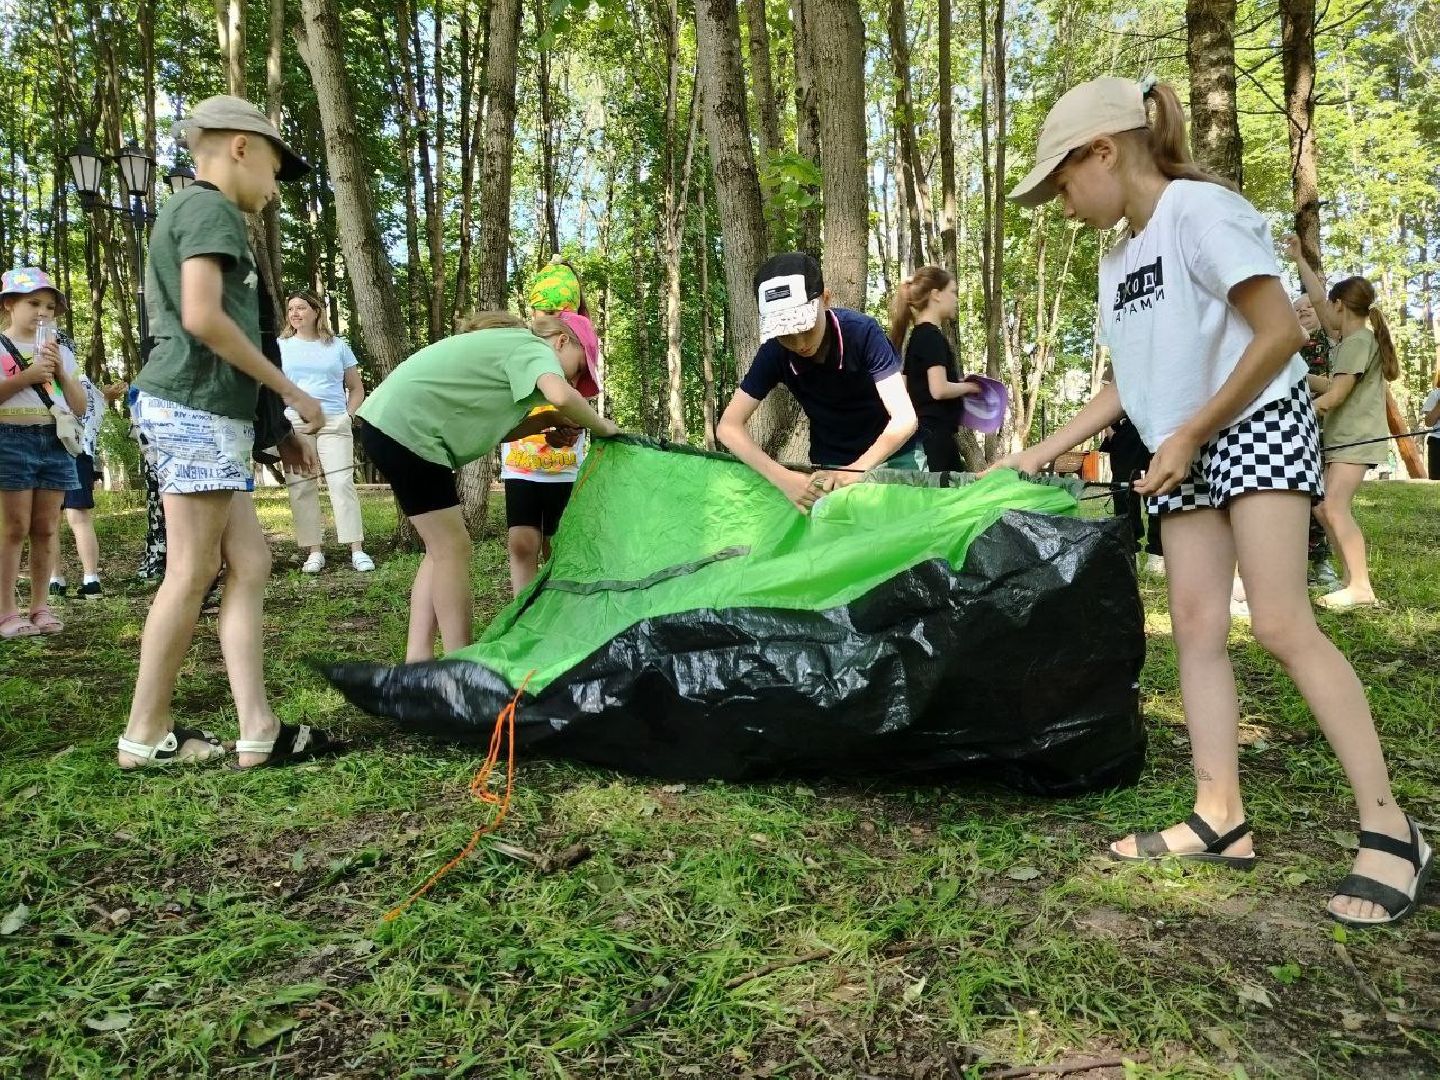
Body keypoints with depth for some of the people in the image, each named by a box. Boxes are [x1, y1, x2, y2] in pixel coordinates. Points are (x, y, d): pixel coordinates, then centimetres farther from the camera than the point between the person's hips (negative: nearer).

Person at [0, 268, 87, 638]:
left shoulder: (61, 352, 17)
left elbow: (79, 407, 11)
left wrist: (60, 372, -3)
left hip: (56, 442, 4)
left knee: (46, 528, 4)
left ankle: (40, 607, 10)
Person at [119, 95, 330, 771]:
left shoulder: (184, 211, 27)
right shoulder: (209, 207, -4)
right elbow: (202, 317, -19)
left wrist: (273, 427, 20)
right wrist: (290, 392, -11)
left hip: (206, 415, 10)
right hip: (195, 411, -10)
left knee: (249, 564, 4)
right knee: (192, 572, -5)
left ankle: (256, 729, 2)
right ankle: (145, 734, 5)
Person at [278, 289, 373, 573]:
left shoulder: (337, 346, 13)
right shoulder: (280, 346, 13)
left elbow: (357, 389, 17)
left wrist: (348, 415, 2)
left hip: (334, 422, -1)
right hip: (293, 424, 1)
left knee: (342, 483, -9)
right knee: (300, 487, -4)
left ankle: (357, 550, -10)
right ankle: (315, 551, 1)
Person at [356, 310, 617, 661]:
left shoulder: (508, 344, 23)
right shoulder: (534, 348, -6)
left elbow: (485, 427, 19)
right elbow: (561, 396, -28)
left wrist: (545, 422, 9)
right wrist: (601, 426, -10)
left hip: (388, 423, 10)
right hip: (406, 428, -10)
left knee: (442, 547, 13)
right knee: (452, 547, -4)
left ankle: (417, 660, 14)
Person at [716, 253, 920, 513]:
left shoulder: (863, 332, -26)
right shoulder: (775, 352, -19)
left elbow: (904, 419, -32)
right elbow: (729, 426, -21)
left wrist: (855, 471, -47)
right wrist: (783, 478, -36)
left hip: (894, 454, -2)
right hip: (830, 465, 2)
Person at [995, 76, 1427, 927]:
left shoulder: (1197, 209, -13)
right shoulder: (1119, 260, 13)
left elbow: (1281, 333, -19)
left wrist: (1189, 435, -16)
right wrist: (1045, 451, 12)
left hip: (1257, 427, -8)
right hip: (1185, 454, 8)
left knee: (1282, 624, -15)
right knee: (1197, 624, 0)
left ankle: (1389, 828, -5)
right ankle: (1222, 816, 4)